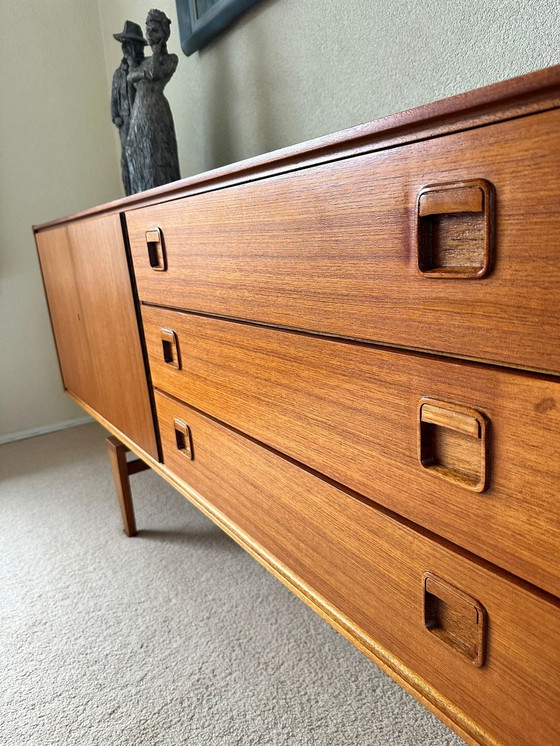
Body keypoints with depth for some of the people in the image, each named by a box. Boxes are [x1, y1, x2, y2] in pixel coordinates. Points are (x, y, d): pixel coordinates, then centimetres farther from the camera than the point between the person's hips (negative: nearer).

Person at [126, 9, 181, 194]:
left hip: (156, 110, -6)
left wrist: (156, 51, 1)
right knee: (140, 159, 0)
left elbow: (154, 73, -11)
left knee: (157, 156, -13)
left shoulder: (171, 58, 5)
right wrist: (144, 73, -11)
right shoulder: (145, 60, 22)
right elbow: (130, 76, 7)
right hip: (138, 112, 7)